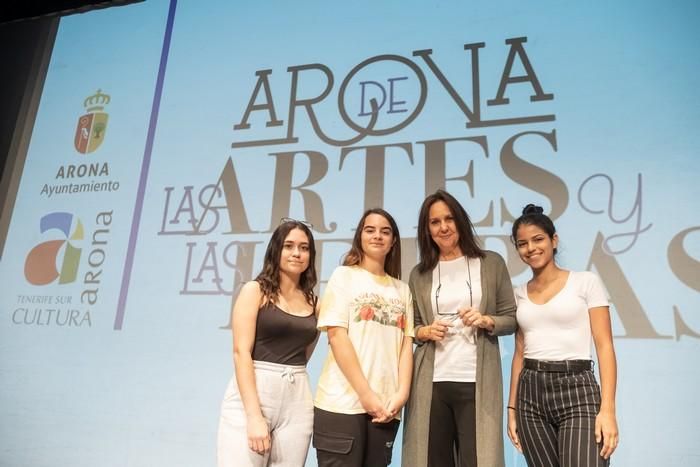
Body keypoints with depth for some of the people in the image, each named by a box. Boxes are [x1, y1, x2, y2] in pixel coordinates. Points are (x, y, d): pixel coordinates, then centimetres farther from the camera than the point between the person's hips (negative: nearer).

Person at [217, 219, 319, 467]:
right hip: (251, 397, -4)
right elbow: (241, 352, -10)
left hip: (298, 401, 4)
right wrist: (254, 416, -16)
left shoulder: (313, 302, 9)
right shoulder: (255, 290, -2)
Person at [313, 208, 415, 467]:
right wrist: (365, 393, -12)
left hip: (386, 407, 4)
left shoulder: (402, 289, 15)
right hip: (343, 403, -4)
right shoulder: (344, 276, 3)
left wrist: (402, 393, -6)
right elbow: (337, 335, -7)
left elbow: (406, 343, 8)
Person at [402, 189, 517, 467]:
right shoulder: (419, 274, 8)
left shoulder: (491, 263, 4)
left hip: (477, 383, -1)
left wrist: (487, 321, -12)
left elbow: (511, 319, 7)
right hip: (431, 383, 2)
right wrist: (425, 332, -6)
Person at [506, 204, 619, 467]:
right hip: (531, 394, 4)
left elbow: (605, 347, -4)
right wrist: (512, 407, 10)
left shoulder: (586, 282, 0)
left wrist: (607, 409, -12)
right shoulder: (519, 294, 10)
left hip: (577, 389, -3)